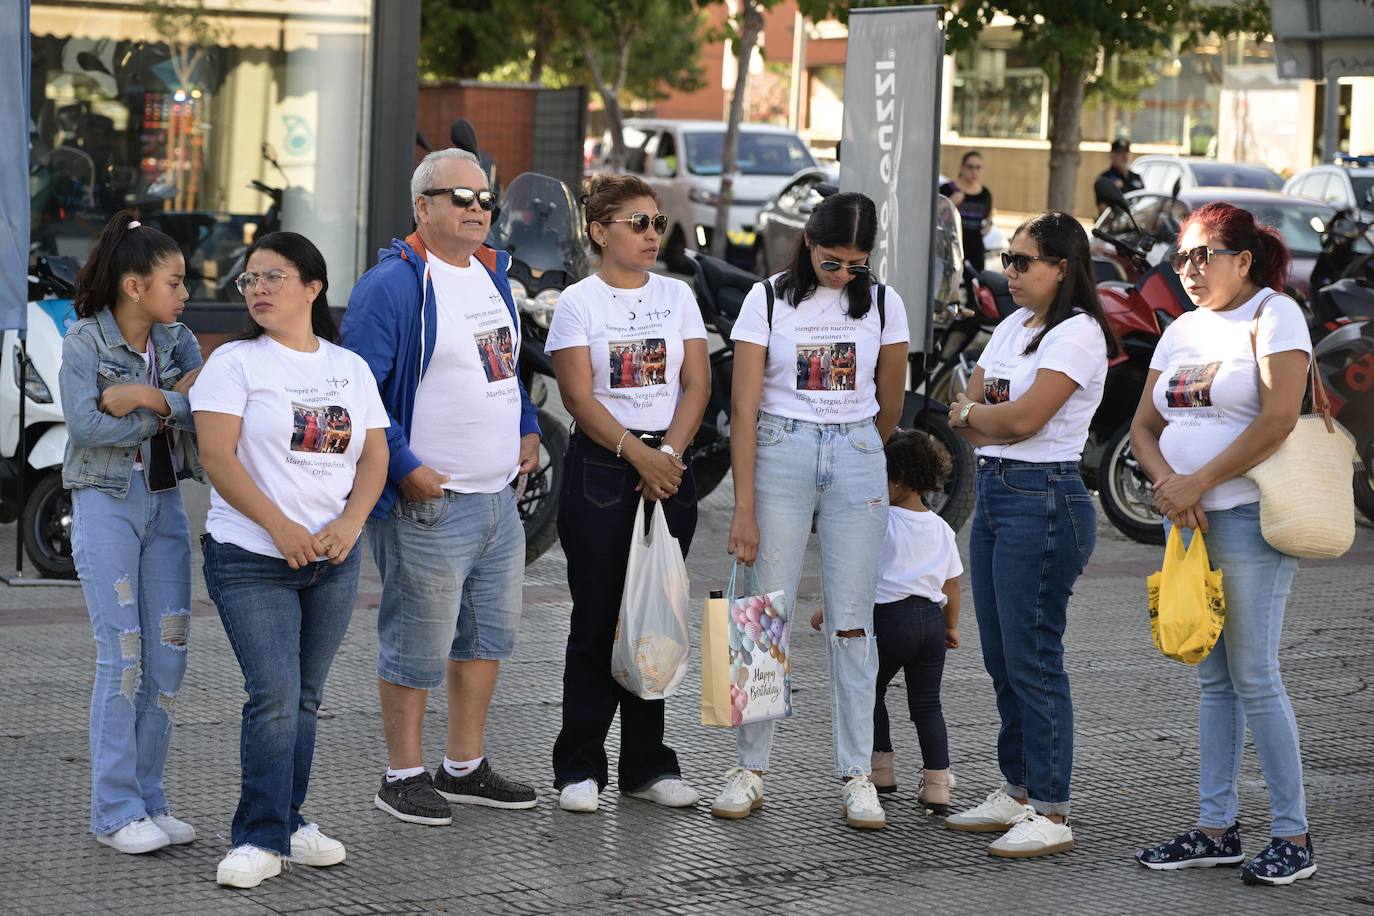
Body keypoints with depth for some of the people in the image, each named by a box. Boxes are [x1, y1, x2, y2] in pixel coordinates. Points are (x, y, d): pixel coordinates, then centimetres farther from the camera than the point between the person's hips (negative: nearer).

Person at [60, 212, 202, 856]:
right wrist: (169, 408, -14)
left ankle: (147, 800, 12)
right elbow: (84, 426, -19)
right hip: (105, 505, -5)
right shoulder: (83, 342, -7)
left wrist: (143, 398, -20)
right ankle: (115, 812, -1)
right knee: (122, 655, -8)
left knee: (169, 655, 3)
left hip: (165, 504, 5)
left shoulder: (178, 341, 6)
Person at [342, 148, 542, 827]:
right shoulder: (391, 286, -14)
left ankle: (466, 766, 28)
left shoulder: (492, 275, 13)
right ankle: (403, 777, 11)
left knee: (489, 632, 15)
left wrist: (525, 427, 13)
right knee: (419, 644, -2)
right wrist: (404, 468, -19)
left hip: (498, 495, 9)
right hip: (428, 504, -9)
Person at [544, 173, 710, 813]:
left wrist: (670, 454, -11)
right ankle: (579, 766, 5)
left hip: (669, 466, 4)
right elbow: (580, 397, -9)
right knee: (597, 619, -2)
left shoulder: (677, 296, 9)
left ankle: (647, 764, 14)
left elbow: (697, 383, 3)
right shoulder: (578, 302, -2)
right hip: (600, 469, -4)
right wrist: (638, 454, -17)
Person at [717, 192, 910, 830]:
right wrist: (744, 508, -11)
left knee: (851, 622, 1)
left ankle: (857, 777, 4)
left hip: (856, 457, 1)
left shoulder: (883, 304, 3)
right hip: (780, 453, -1)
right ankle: (750, 771, 5)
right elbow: (744, 408, -6)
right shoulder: (768, 300, -3)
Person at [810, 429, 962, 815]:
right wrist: (951, 626, 29)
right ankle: (937, 785, 1)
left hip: (891, 617, -6)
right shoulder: (941, 528, 11)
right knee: (927, 702, 9)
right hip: (931, 618, 6)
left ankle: (881, 767, 16)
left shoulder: (881, 522, -9)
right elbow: (952, 582, 17)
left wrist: (827, 611, 0)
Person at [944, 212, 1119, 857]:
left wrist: (975, 412, 0)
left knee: (1032, 659, -8)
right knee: (1000, 657, 13)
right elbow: (963, 409, 14)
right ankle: (1018, 793, 23)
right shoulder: (1012, 327, 16)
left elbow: (1023, 419, -18)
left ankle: (1051, 814, -4)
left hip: (1043, 501, -9)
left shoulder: (1077, 334, -11)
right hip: (993, 493, 9)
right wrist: (981, 415, -7)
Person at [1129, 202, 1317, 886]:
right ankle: (1215, 829, 14)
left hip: (1248, 516, -7)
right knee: (1214, 680, 9)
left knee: (1253, 677, -9)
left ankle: (1293, 836, -3)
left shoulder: (1273, 316, -6)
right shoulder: (1182, 331, 16)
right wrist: (1167, 484, -6)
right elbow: (1144, 426, 14)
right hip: (1191, 520, 7)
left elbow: (1278, 418, -17)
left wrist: (1198, 482, -16)